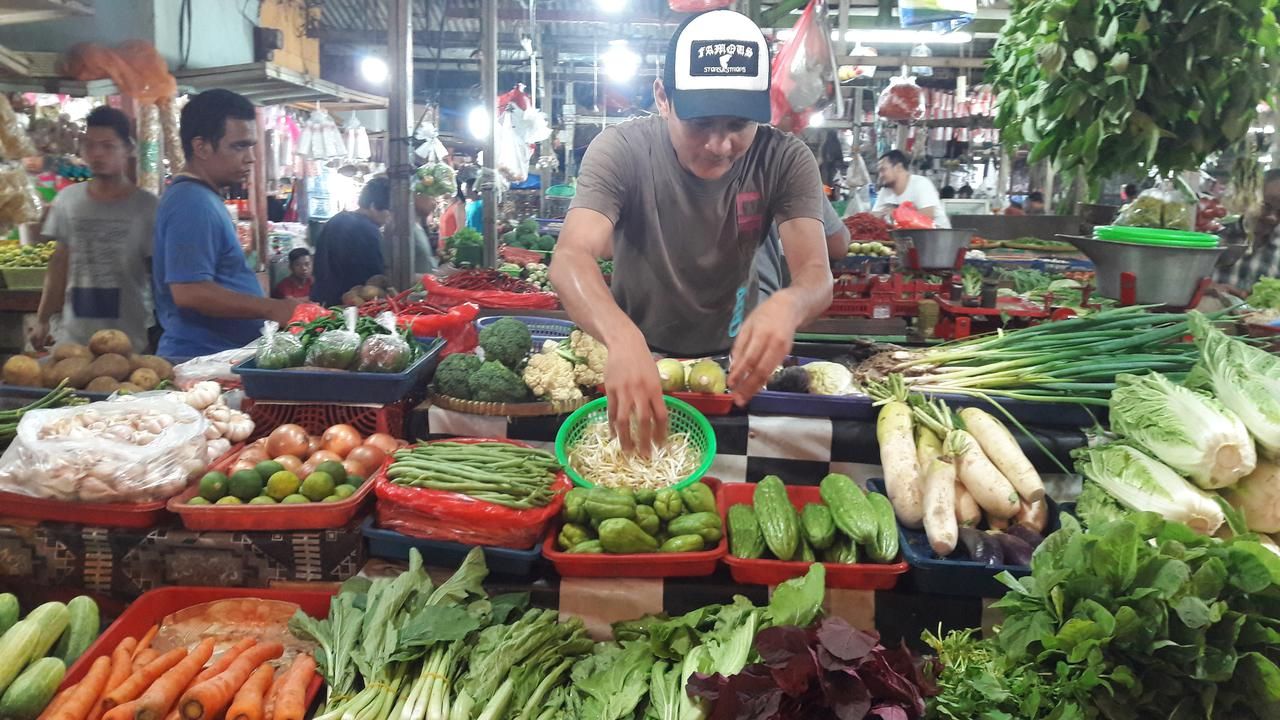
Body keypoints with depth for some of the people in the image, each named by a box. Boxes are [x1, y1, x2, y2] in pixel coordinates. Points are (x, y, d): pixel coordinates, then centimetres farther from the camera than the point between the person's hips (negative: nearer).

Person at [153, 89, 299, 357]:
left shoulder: (203, 197, 14)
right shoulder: (193, 203, -18)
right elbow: (189, 292, -26)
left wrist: (271, 307, 19)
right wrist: (271, 309, -23)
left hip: (222, 355, 10)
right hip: (202, 358, -10)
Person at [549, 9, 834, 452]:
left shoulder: (785, 161, -14)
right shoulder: (621, 150, -19)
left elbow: (817, 276, -21)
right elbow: (571, 258, -31)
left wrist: (787, 304, -46)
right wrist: (623, 338, -52)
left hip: (730, 359, 1)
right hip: (637, 351, -1)